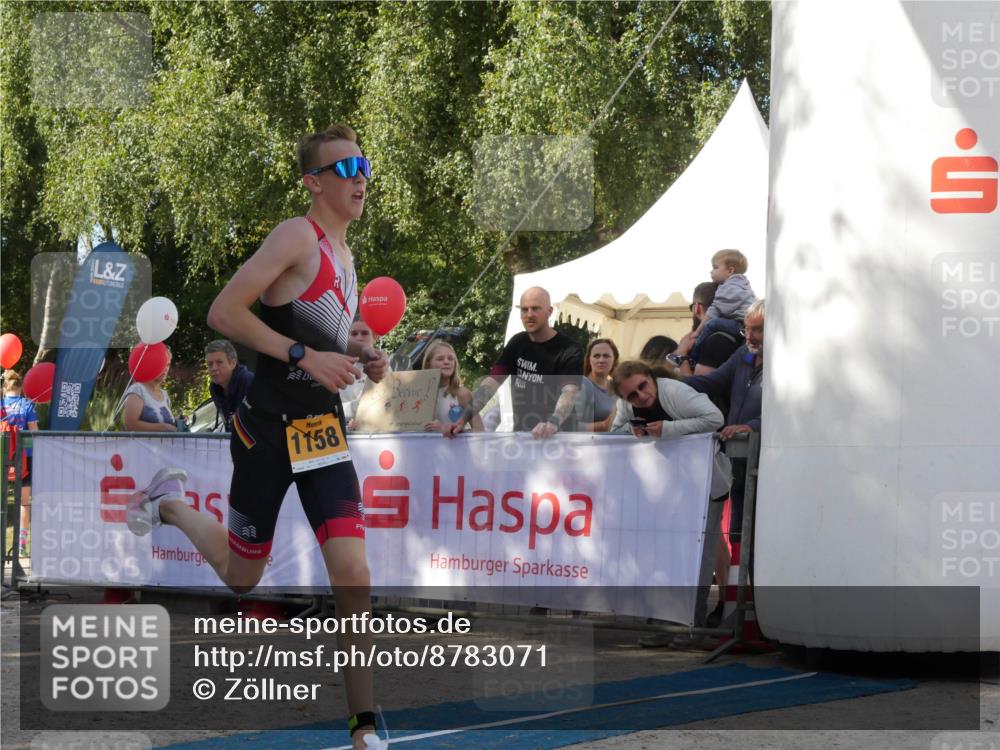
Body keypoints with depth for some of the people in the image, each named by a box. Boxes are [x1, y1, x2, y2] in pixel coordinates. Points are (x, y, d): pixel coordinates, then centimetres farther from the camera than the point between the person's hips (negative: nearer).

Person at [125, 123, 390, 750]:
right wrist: (306, 356, -24)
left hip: (324, 429, 6)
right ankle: (170, 503, 41)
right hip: (269, 427, -6)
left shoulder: (344, 252, 12)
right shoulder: (297, 237, -14)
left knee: (353, 576, -10)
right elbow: (224, 312, -21)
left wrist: (364, 360, 9)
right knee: (241, 575, 11)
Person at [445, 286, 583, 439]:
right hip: (520, 433, 5)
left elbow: (569, 392, -27)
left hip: (559, 437, -5)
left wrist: (552, 424, -48)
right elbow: (491, 383, -1)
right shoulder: (517, 343, 7)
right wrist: (463, 420, -16)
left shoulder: (570, 351, -11)